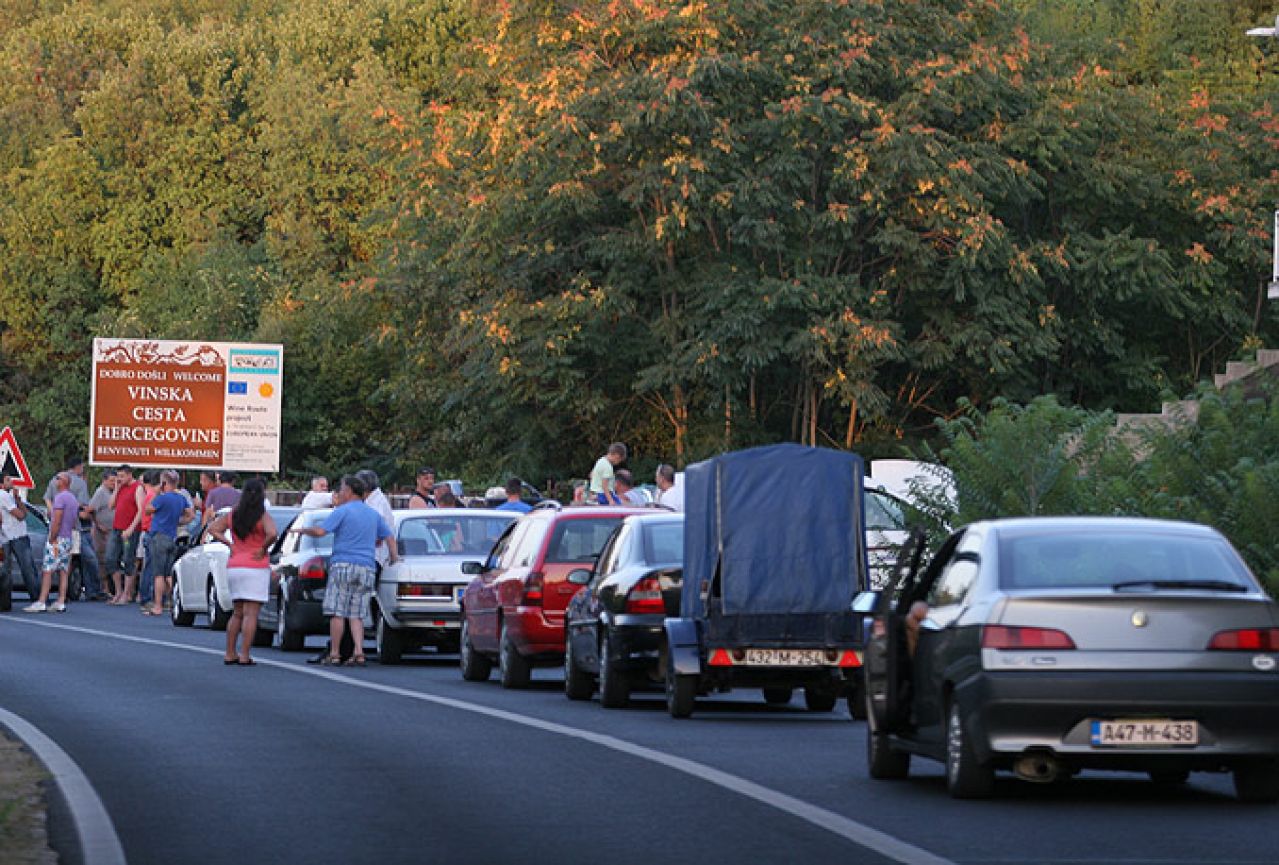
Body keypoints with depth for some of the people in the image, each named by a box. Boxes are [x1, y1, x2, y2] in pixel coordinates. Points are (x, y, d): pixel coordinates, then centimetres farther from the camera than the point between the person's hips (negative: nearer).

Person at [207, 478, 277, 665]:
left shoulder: (233, 515, 6)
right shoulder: (263, 516, -10)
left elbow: (213, 529, 6)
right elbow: (272, 534, -27)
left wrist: (229, 544, 4)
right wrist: (264, 549, -11)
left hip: (234, 566, 6)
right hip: (256, 568, -6)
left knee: (238, 613, 16)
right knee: (250, 614, -4)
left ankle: (230, 654, 15)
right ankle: (244, 656, -8)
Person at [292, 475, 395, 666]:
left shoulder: (342, 511, -6)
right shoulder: (373, 514, 14)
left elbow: (320, 531, -14)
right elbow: (387, 536, 21)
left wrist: (301, 530, 3)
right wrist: (393, 555, 38)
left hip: (343, 566, -5)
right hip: (367, 568, 6)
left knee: (337, 613, -1)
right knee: (356, 615, 6)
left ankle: (334, 654, -2)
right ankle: (359, 652, -8)